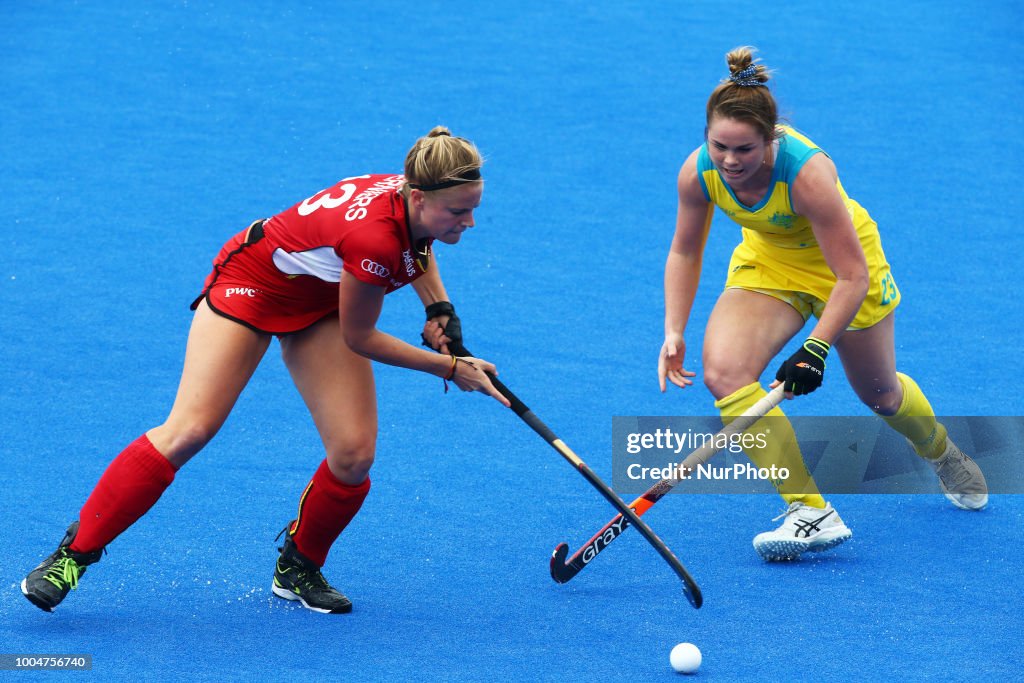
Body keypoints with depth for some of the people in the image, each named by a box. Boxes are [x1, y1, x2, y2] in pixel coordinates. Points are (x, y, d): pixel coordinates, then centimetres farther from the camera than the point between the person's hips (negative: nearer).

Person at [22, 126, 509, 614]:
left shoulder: (416, 201, -18)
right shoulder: (374, 238, -40)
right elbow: (359, 338, -23)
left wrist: (437, 307, -3)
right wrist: (451, 368, -16)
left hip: (320, 306, 7)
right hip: (252, 284, -7)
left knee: (354, 454, -8)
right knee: (188, 431, -17)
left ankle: (298, 569, 15)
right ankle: (75, 553, -9)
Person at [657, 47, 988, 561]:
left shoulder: (807, 172, -39)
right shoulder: (698, 172, -25)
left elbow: (853, 277, -33)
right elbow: (685, 252, -6)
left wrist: (815, 350, -39)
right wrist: (673, 333, -16)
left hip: (841, 264, -3)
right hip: (767, 262, 3)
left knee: (878, 393, 16)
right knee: (723, 372, -24)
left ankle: (941, 451, 53)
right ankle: (810, 511, -21)